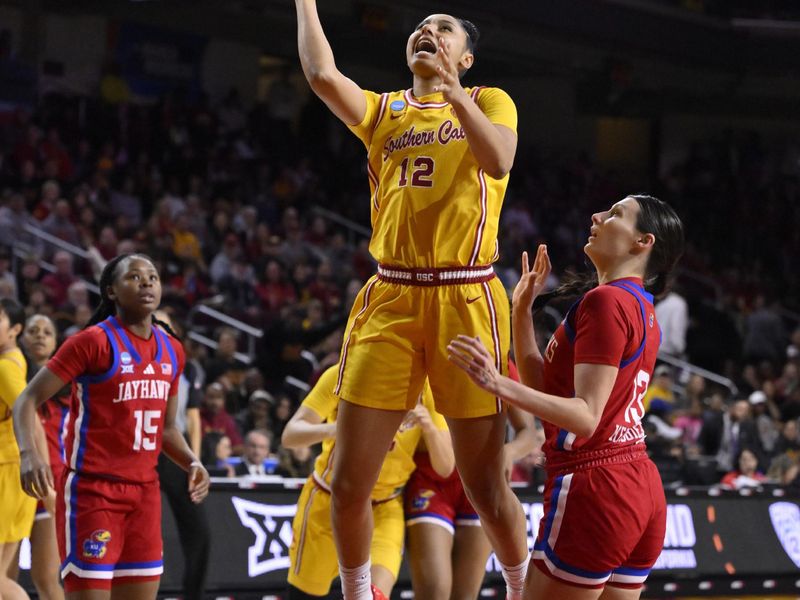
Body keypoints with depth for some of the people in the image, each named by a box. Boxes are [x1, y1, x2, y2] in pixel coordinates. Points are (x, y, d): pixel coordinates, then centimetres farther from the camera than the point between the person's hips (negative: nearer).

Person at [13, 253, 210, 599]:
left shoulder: (171, 350, 11)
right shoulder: (94, 341, -9)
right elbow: (28, 400, -10)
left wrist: (192, 463, 3)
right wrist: (29, 453, -27)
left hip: (145, 492, 7)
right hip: (91, 489, -7)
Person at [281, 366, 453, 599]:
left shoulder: (426, 387, -10)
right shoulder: (342, 375, -15)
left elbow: (445, 467, -11)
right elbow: (290, 435, -21)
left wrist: (430, 428, -32)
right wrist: (331, 429, -43)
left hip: (385, 509, 0)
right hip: (327, 501, 0)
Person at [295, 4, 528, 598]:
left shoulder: (488, 102, 9)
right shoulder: (384, 112, 16)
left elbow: (498, 160, -13)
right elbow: (322, 74, -3)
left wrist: (450, 86, -18)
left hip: (466, 301, -3)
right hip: (391, 298, 3)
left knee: (485, 483, -1)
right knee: (349, 480, -1)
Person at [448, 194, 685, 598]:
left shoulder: (606, 300, -12)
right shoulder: (643, 310, 17)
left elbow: (585, 416, -20)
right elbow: (544, 388, 17)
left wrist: (499, 384, -30)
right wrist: (521, 311, 15)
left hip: (594, 487, -9)